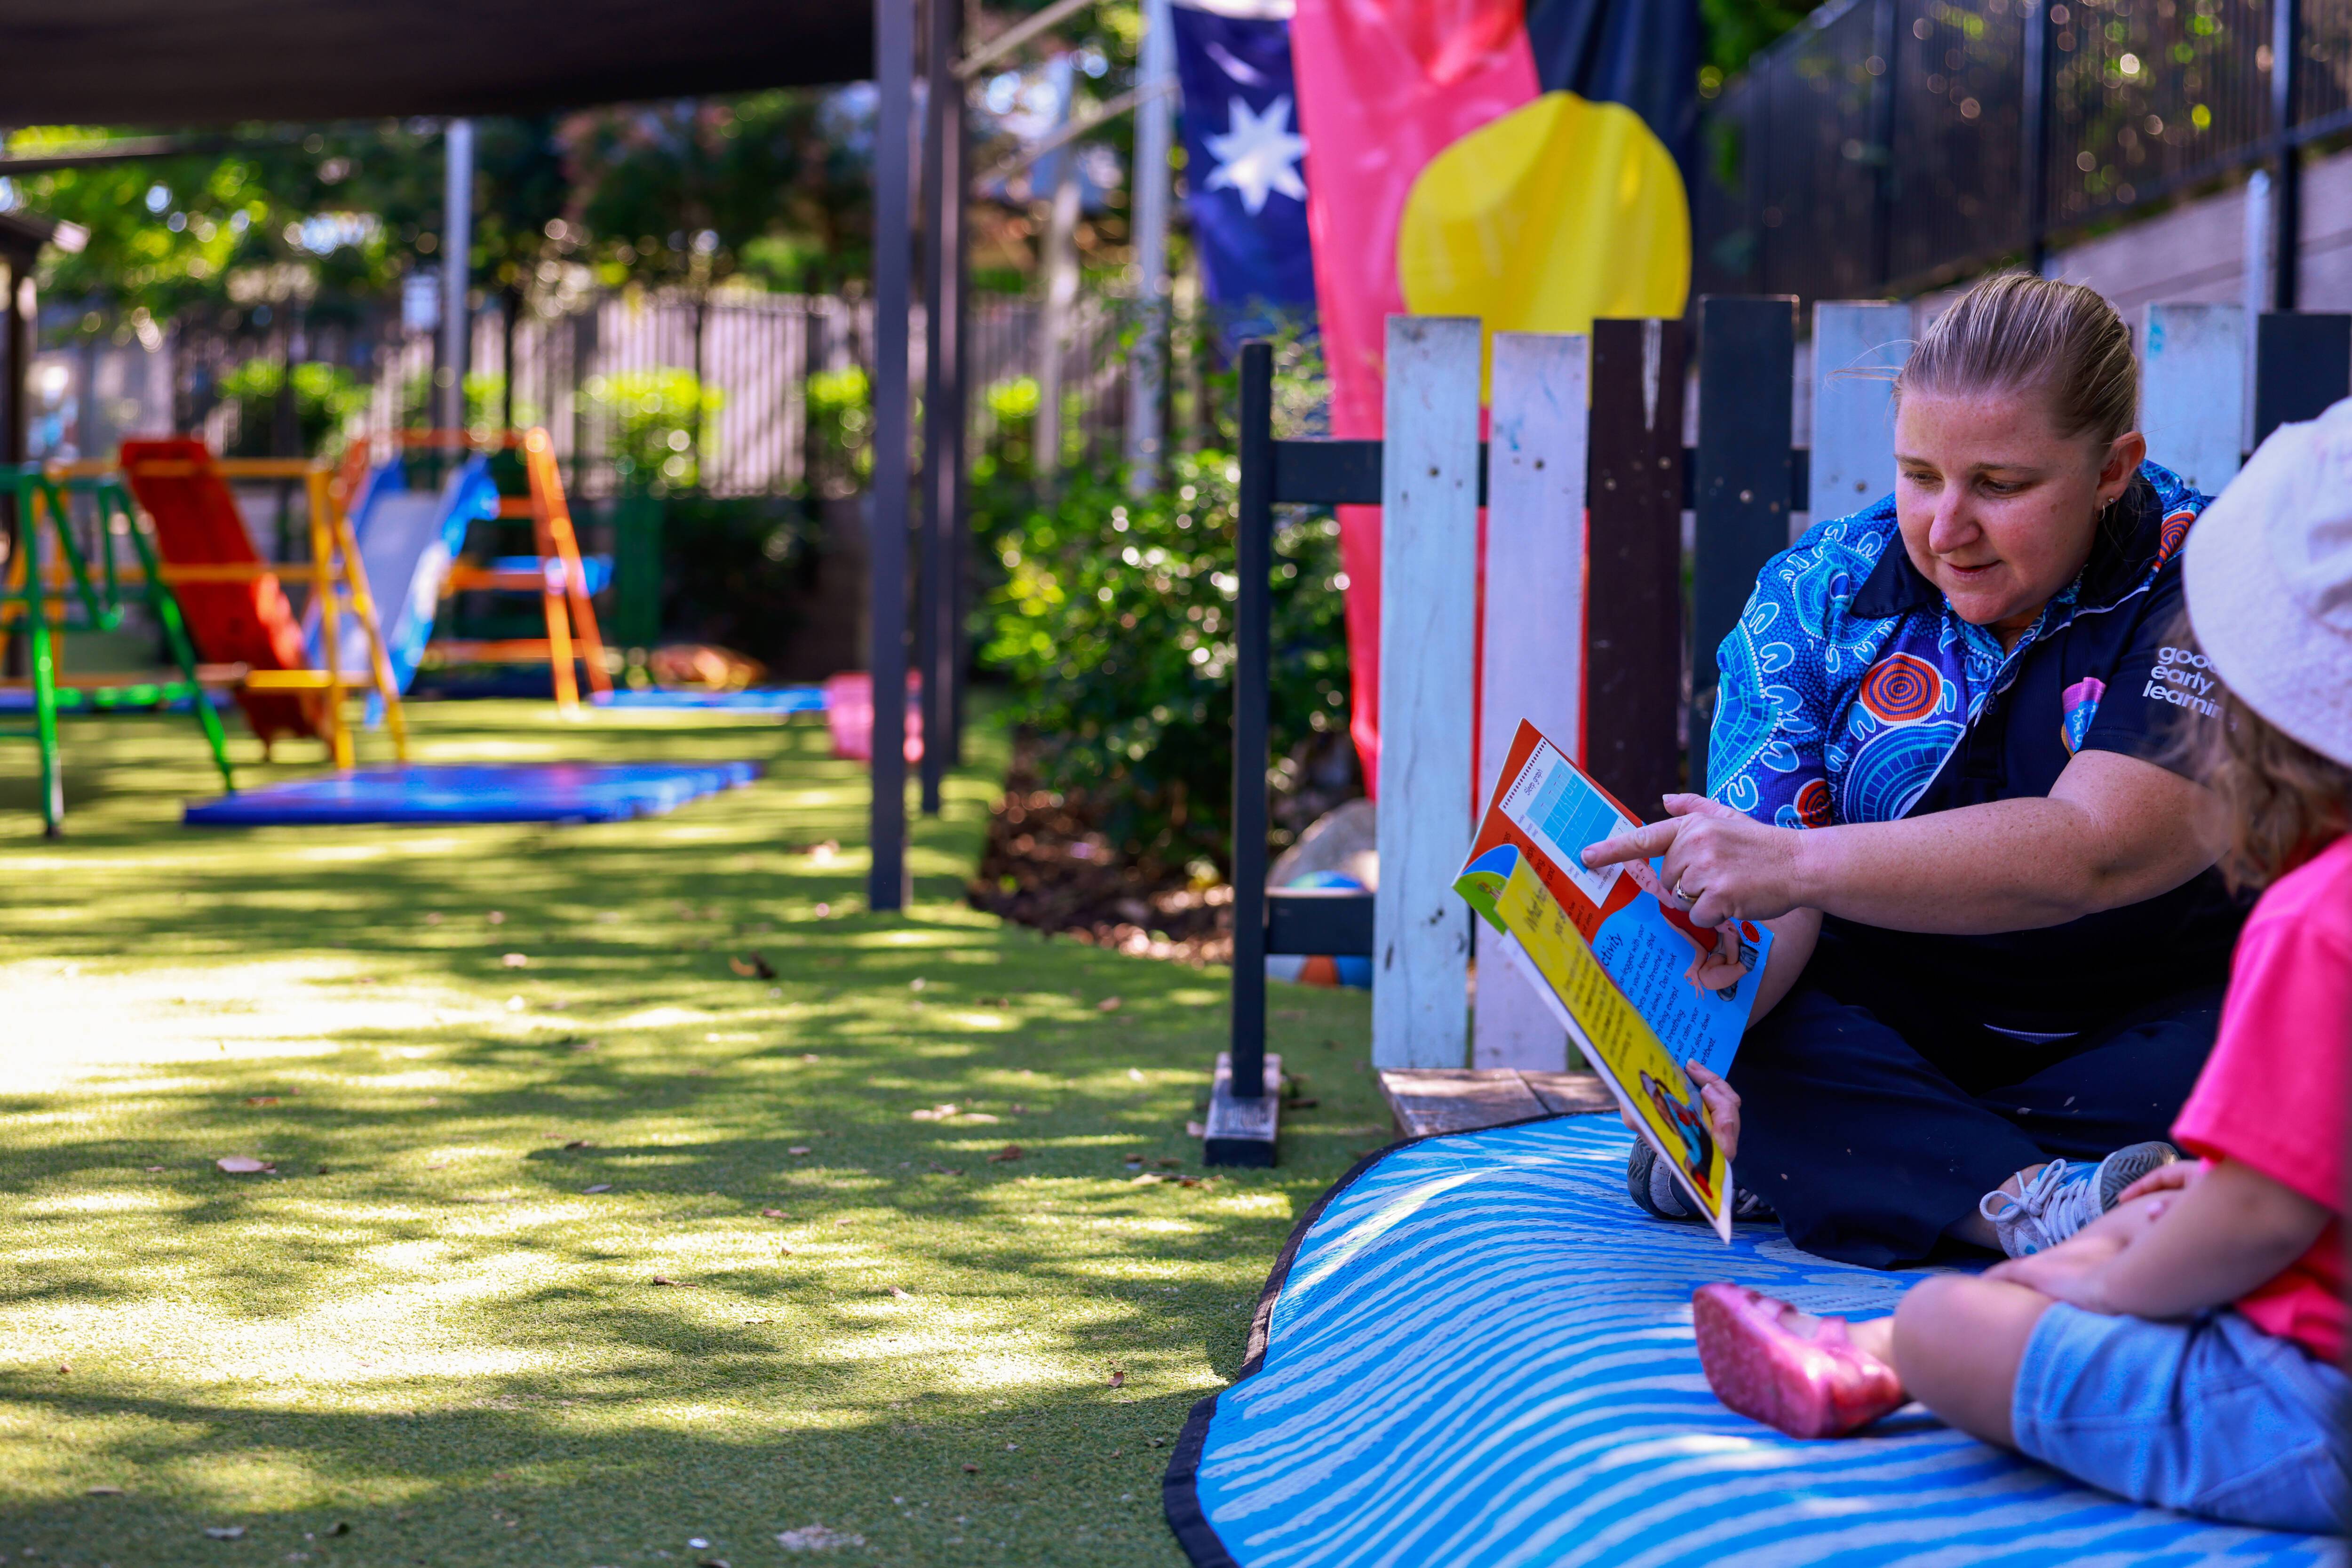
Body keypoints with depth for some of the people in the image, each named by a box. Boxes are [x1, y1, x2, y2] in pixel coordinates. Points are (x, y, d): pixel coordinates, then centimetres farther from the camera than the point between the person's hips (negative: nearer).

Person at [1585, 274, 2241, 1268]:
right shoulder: (1821, 590, -4)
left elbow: (2096, 851, -30)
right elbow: (1757, 903, -12)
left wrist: (1799, 865, -41)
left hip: (2150, 1027, -2)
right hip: (1894, 1027, 2)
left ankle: (1832, 1168, -27)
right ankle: (2034, 1205, -38)